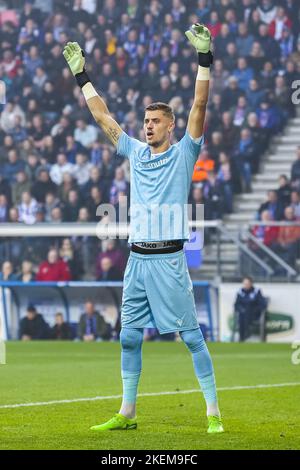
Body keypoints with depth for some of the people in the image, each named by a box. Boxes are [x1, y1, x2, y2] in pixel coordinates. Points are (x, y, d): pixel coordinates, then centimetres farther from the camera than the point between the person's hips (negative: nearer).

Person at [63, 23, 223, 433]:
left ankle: (213, 411, -4)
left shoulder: (184, 153, 2)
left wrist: (204, 59, -15)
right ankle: (127, 413, 15)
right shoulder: (136, 153, 15)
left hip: (169, 259, -6)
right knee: (129, 337, 8)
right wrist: (82, 77, 21)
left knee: (191, 335, -5)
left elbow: (199, 106, -7)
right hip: (136, 258, 6)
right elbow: (103, 117, 20)